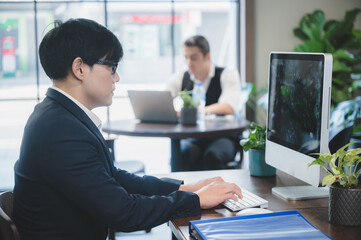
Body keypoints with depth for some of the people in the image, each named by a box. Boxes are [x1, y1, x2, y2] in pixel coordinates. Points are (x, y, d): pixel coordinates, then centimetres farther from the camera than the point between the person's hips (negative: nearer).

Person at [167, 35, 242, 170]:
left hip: (222, 137, -2)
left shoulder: (228, 75, 1)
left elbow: (229, 108, -17)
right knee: (186, 152, -32)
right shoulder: (179, 78, 14)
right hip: (191, 139, 2)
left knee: (212, 155, -35)